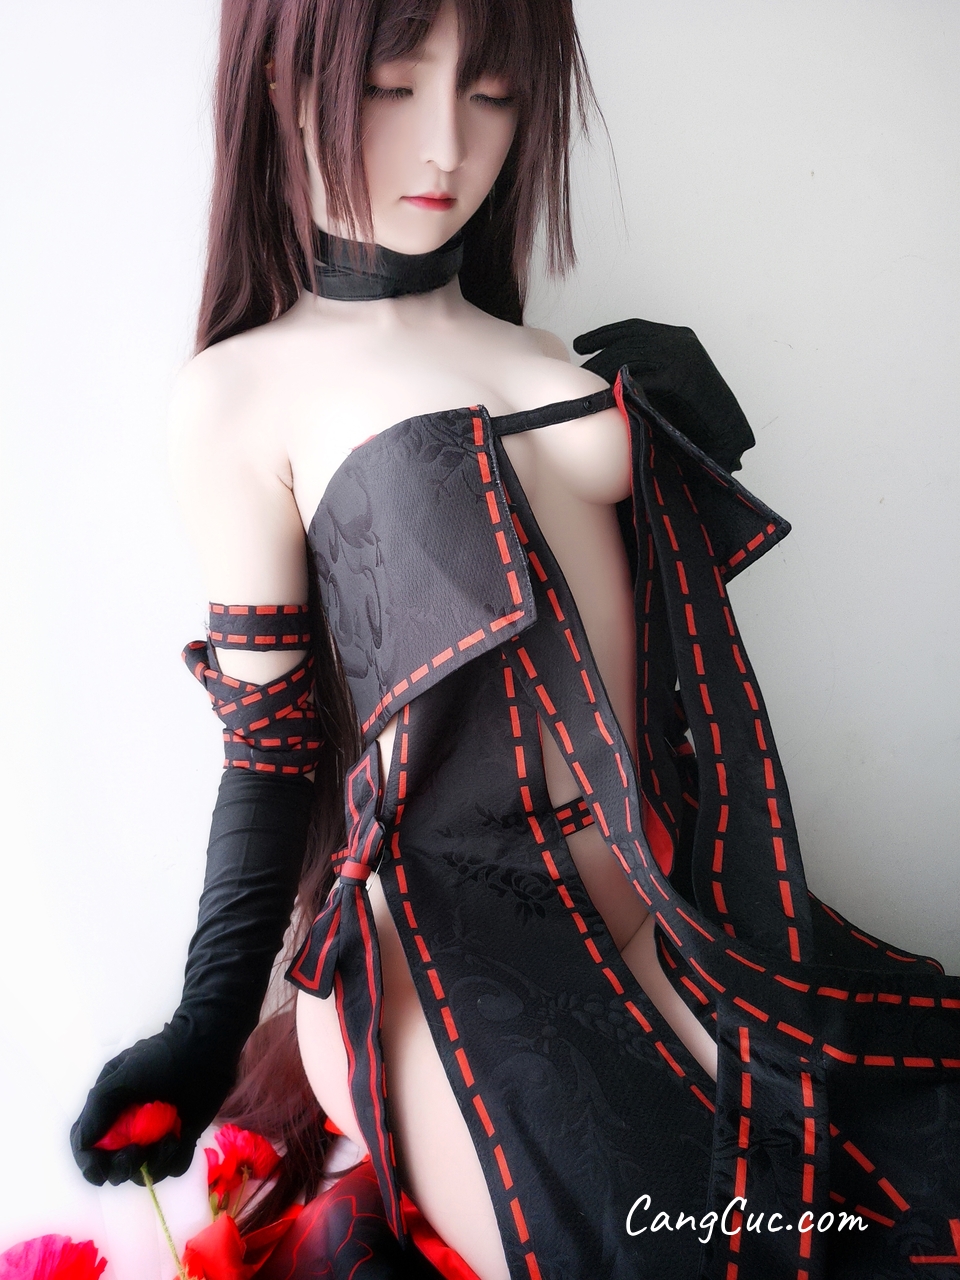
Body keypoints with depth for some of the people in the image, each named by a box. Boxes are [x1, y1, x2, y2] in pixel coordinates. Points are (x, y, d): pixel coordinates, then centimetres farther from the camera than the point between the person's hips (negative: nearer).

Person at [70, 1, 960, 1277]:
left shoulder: (551, 358, 14)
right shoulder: (246, 393, -3)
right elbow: (272, 742, -2)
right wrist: (212, 1025, -2)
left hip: (657, 897, 6)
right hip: (446, 922, -5)